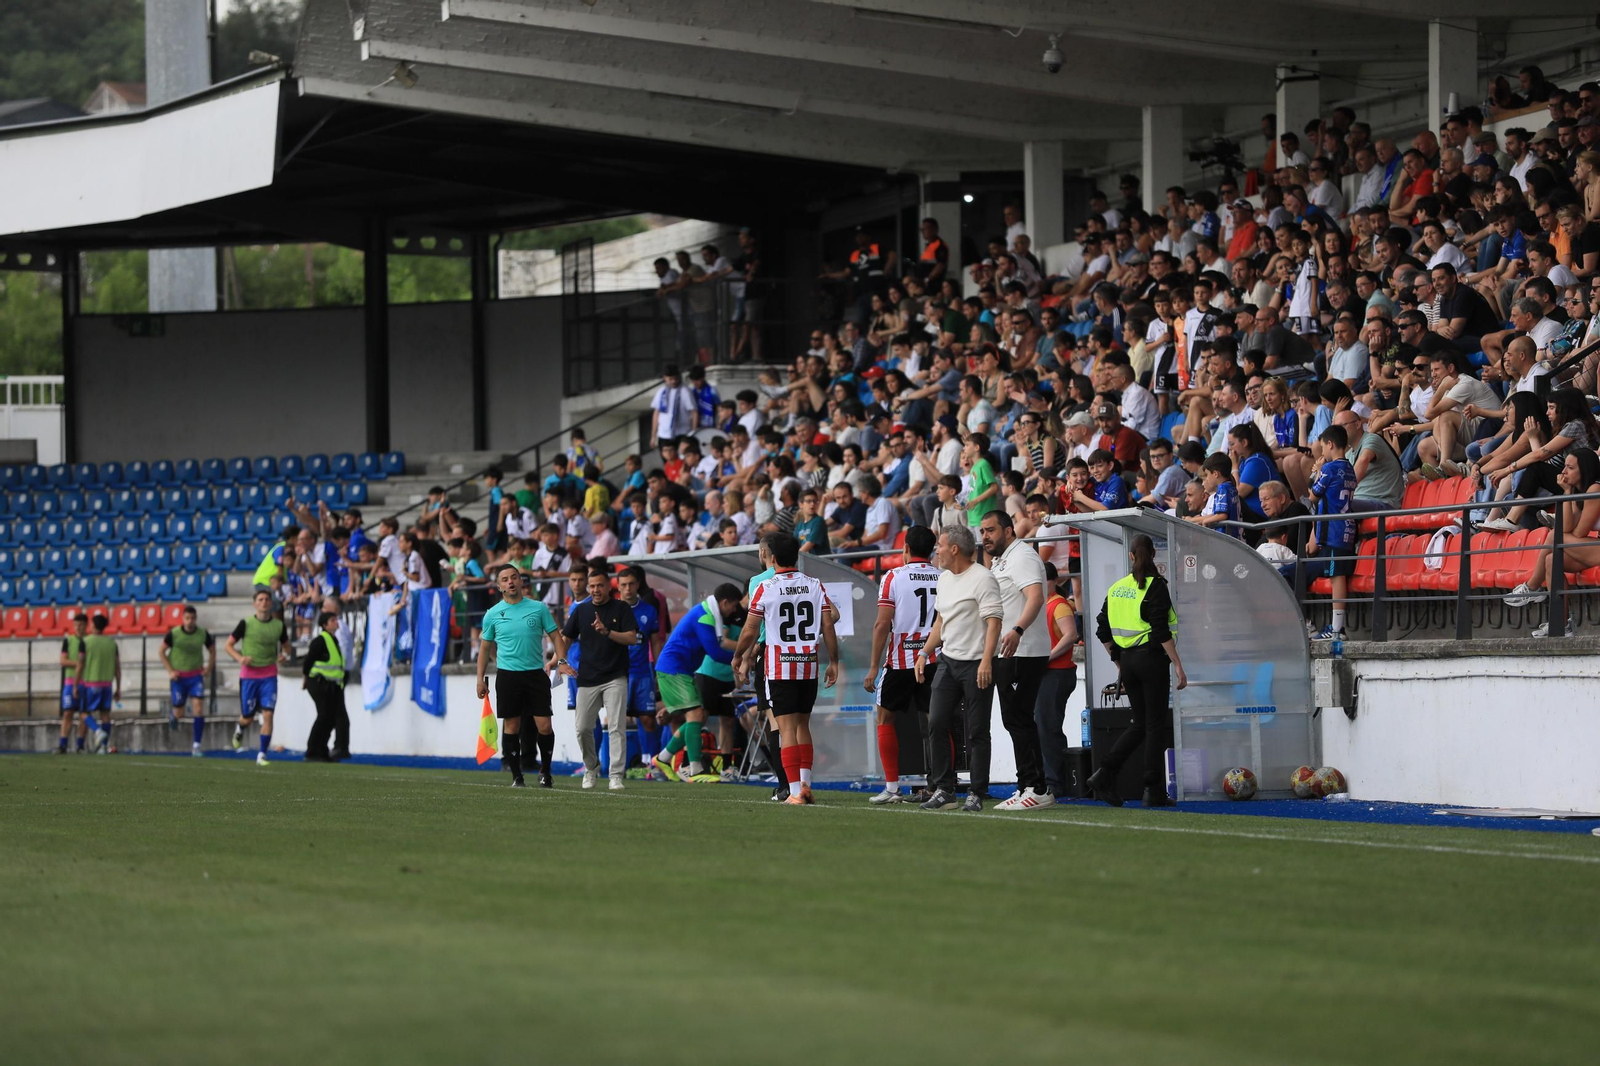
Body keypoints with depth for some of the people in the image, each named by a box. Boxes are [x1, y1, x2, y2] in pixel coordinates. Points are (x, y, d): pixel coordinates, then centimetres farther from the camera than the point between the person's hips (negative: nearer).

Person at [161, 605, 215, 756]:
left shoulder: (203, 634, -6)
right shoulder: (173, 633, -10)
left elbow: (212, 650, 11)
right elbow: (162, 652, 1)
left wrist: (209, 668, -1)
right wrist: (170, 671, -7)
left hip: (196, 675, 1)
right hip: (179, 676, -1)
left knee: (198, 708, -13)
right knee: (178, 710, 4)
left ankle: (196, 745, -9)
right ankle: (173, 715, 45)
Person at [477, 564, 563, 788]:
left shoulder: (538, 608, 4)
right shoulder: (493, 615, 6)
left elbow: (555, 636, 8)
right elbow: (485, 648, 13)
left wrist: (561, 660, -7)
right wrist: (480, 679, 8)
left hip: (536, 674, 0)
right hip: (507, 675, 0)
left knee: (544, 726, -5)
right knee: (512, 727, 0)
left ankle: (545, 771, 14)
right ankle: (516, 776, 8)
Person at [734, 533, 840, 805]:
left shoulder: (765, 588, -6)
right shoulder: (815, 585, 3)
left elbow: (750, 631, -2)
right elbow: (828, 626, 2)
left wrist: (738, 658, 14)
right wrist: (833, 662, 10)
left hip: (779, 667, -4)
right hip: (808, 665, 4)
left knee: (787, 728, -4)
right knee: (802, 724, 18)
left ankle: (795, 791, -9)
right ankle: (805, 783, 14)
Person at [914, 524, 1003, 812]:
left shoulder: (982, 579, -12)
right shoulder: (944, 580, 15)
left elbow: (993, 622, -18)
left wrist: (986, 661, -26)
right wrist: (924, 653, 20)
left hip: (976, 665, -8)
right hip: (947, 660, 8)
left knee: (976, 732, -3)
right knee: (936, 724, 1)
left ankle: (976, 795, 1)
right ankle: (943, 791, 6)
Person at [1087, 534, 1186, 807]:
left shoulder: (1116, 588, 9)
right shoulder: (1155, 586, -9)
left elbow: (1103, 631, 12)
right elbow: (1161, 630, -17)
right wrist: (1177, 664, -13)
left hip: (1127, 659, 6)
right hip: (1152, 659, -6)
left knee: (1140, 724, 14)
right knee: (1156, 725, 1)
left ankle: (1105, 774, -2)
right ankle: (1154, 792, 0)